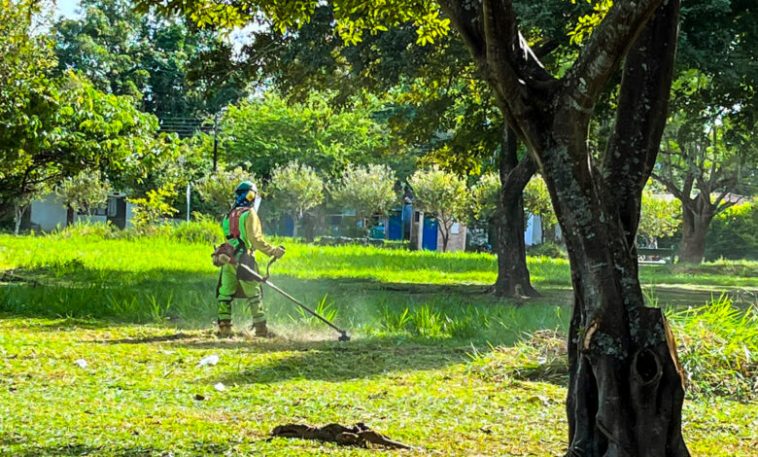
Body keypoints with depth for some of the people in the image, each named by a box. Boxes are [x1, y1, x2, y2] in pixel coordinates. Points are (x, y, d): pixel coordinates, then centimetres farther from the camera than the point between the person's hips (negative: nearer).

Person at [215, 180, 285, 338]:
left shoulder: (229, 215, 15)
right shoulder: (249, 214, -6)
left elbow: (228, 236, 16)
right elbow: (255, 238, -15)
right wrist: (273, 251, -12)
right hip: (243, 259, -7)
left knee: (225, 294, 7)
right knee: (254, 294, -2)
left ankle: (224, 327, 6)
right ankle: (260, 328, -2)